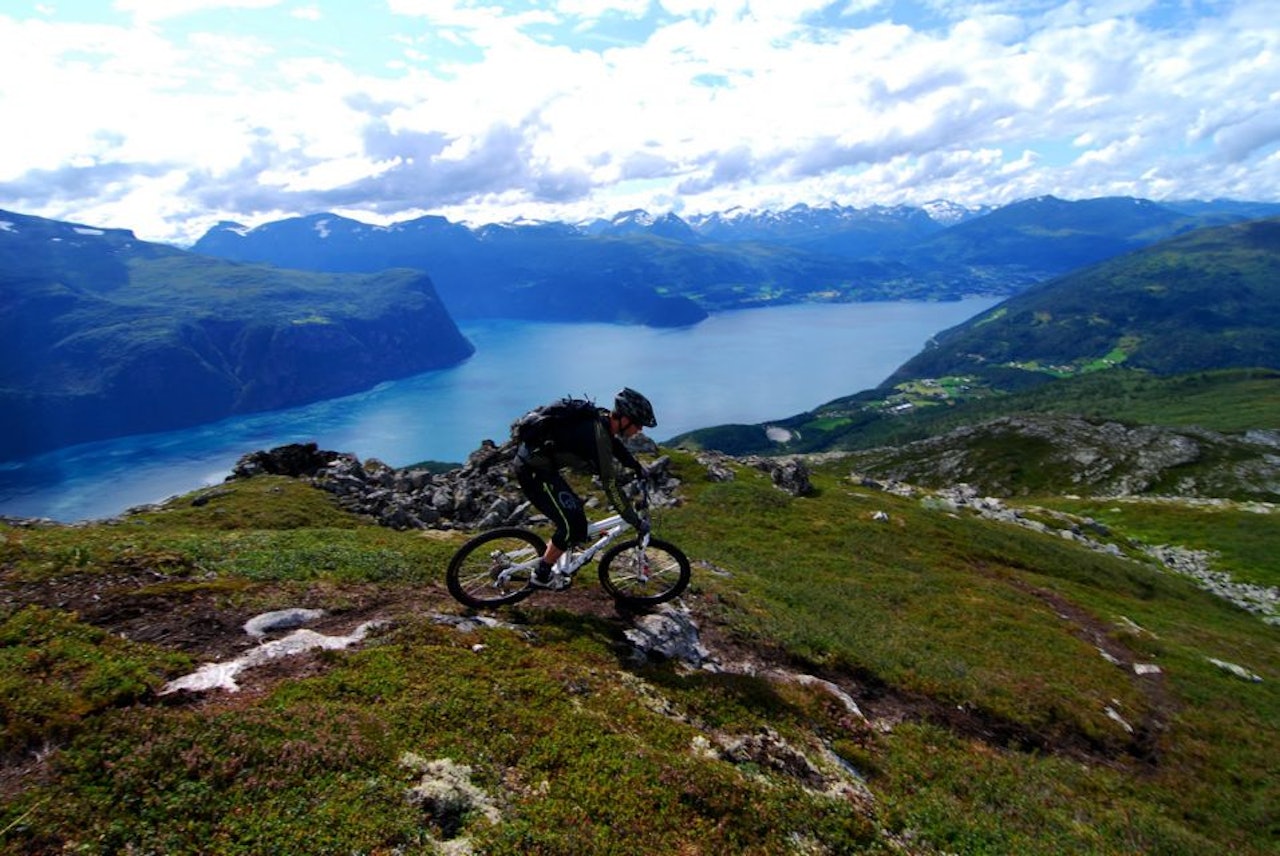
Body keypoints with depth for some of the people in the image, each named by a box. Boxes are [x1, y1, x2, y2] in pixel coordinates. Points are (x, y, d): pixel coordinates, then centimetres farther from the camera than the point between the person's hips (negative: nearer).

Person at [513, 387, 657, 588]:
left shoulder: (602, 419, 0)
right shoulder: (598, 436, -25)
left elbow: (616, 446, 24)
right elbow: (611, 487, -22)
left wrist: (639, 469, 26)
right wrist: (637, 523, -14)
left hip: (533, 460, 9)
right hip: (533, 471, -9)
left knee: (574, 511, 16)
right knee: (572, 524, -6)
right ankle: (541, 575, 9)